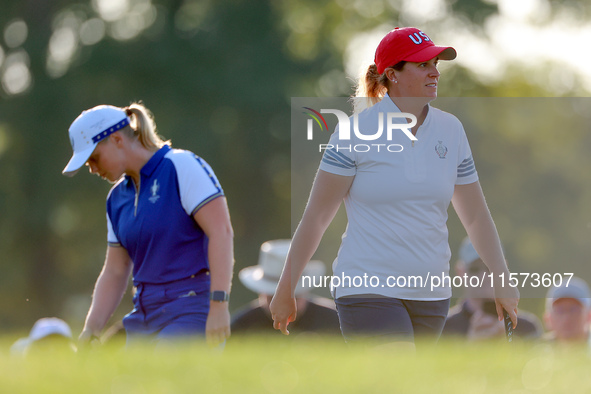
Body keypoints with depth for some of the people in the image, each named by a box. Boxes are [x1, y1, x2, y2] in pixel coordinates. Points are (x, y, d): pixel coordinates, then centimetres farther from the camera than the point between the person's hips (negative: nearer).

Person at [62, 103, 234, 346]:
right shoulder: (118, 198, 16)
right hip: (144, 315, 8)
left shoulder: (182, 167, -8)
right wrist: (91, 329, 6)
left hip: (191, 310, -8)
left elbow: (221, 232, -15)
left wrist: (218, 306, -22)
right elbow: (115, 272, 18)